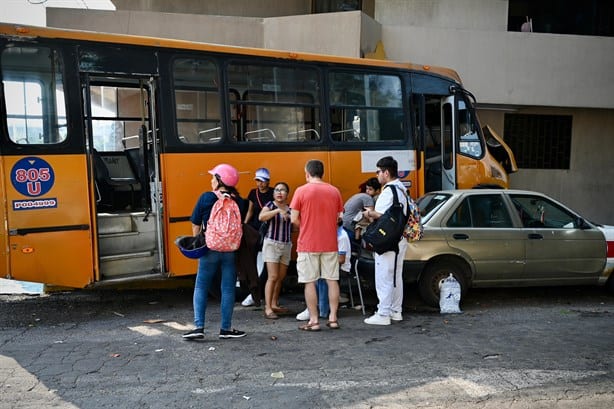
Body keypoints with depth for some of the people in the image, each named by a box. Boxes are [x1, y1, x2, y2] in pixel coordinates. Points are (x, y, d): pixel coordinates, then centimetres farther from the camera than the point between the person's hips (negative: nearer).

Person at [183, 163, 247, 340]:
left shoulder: (206, 198, -6)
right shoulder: (238, 201, -2)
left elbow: (196, 224, -1)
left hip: (210, 248, -1)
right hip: (231, 250, 2)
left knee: (201, 287, 9)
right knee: (228, 288, 9)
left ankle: (199, 326, 3)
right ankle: (226, 328, 14)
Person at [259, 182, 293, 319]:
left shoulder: (290, 208, 8)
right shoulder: (270, 205, -4)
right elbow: (261, 217, -24)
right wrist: (278, 210, -32)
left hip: (286, 245, 5)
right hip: (272, 243, -5)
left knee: (281, 277, 10)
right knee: (273, 277, -11)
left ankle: (274, 304, 23)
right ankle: (268, 308, -7)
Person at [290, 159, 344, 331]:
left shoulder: (301, 191, -7)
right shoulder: (334, 191, 4)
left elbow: (294, 220, -8)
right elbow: (339, 217, 7)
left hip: (308, 244, -3)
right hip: (330, 244, 4)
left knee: (310, 282, 4)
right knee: (332, 280, 10)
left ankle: (314, 321, 7)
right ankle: (333, 318, 14)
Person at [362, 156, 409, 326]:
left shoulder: (389, 190, -18)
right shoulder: (401, 188, 15)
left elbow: (382, 215, -23)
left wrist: (369, 214, -5)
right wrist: (373, 214, 13)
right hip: (399, 239, 10)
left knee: (384, 278, -4)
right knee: (396, 277, 16)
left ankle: (383, 314, 2)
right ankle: (396, 311, 25)